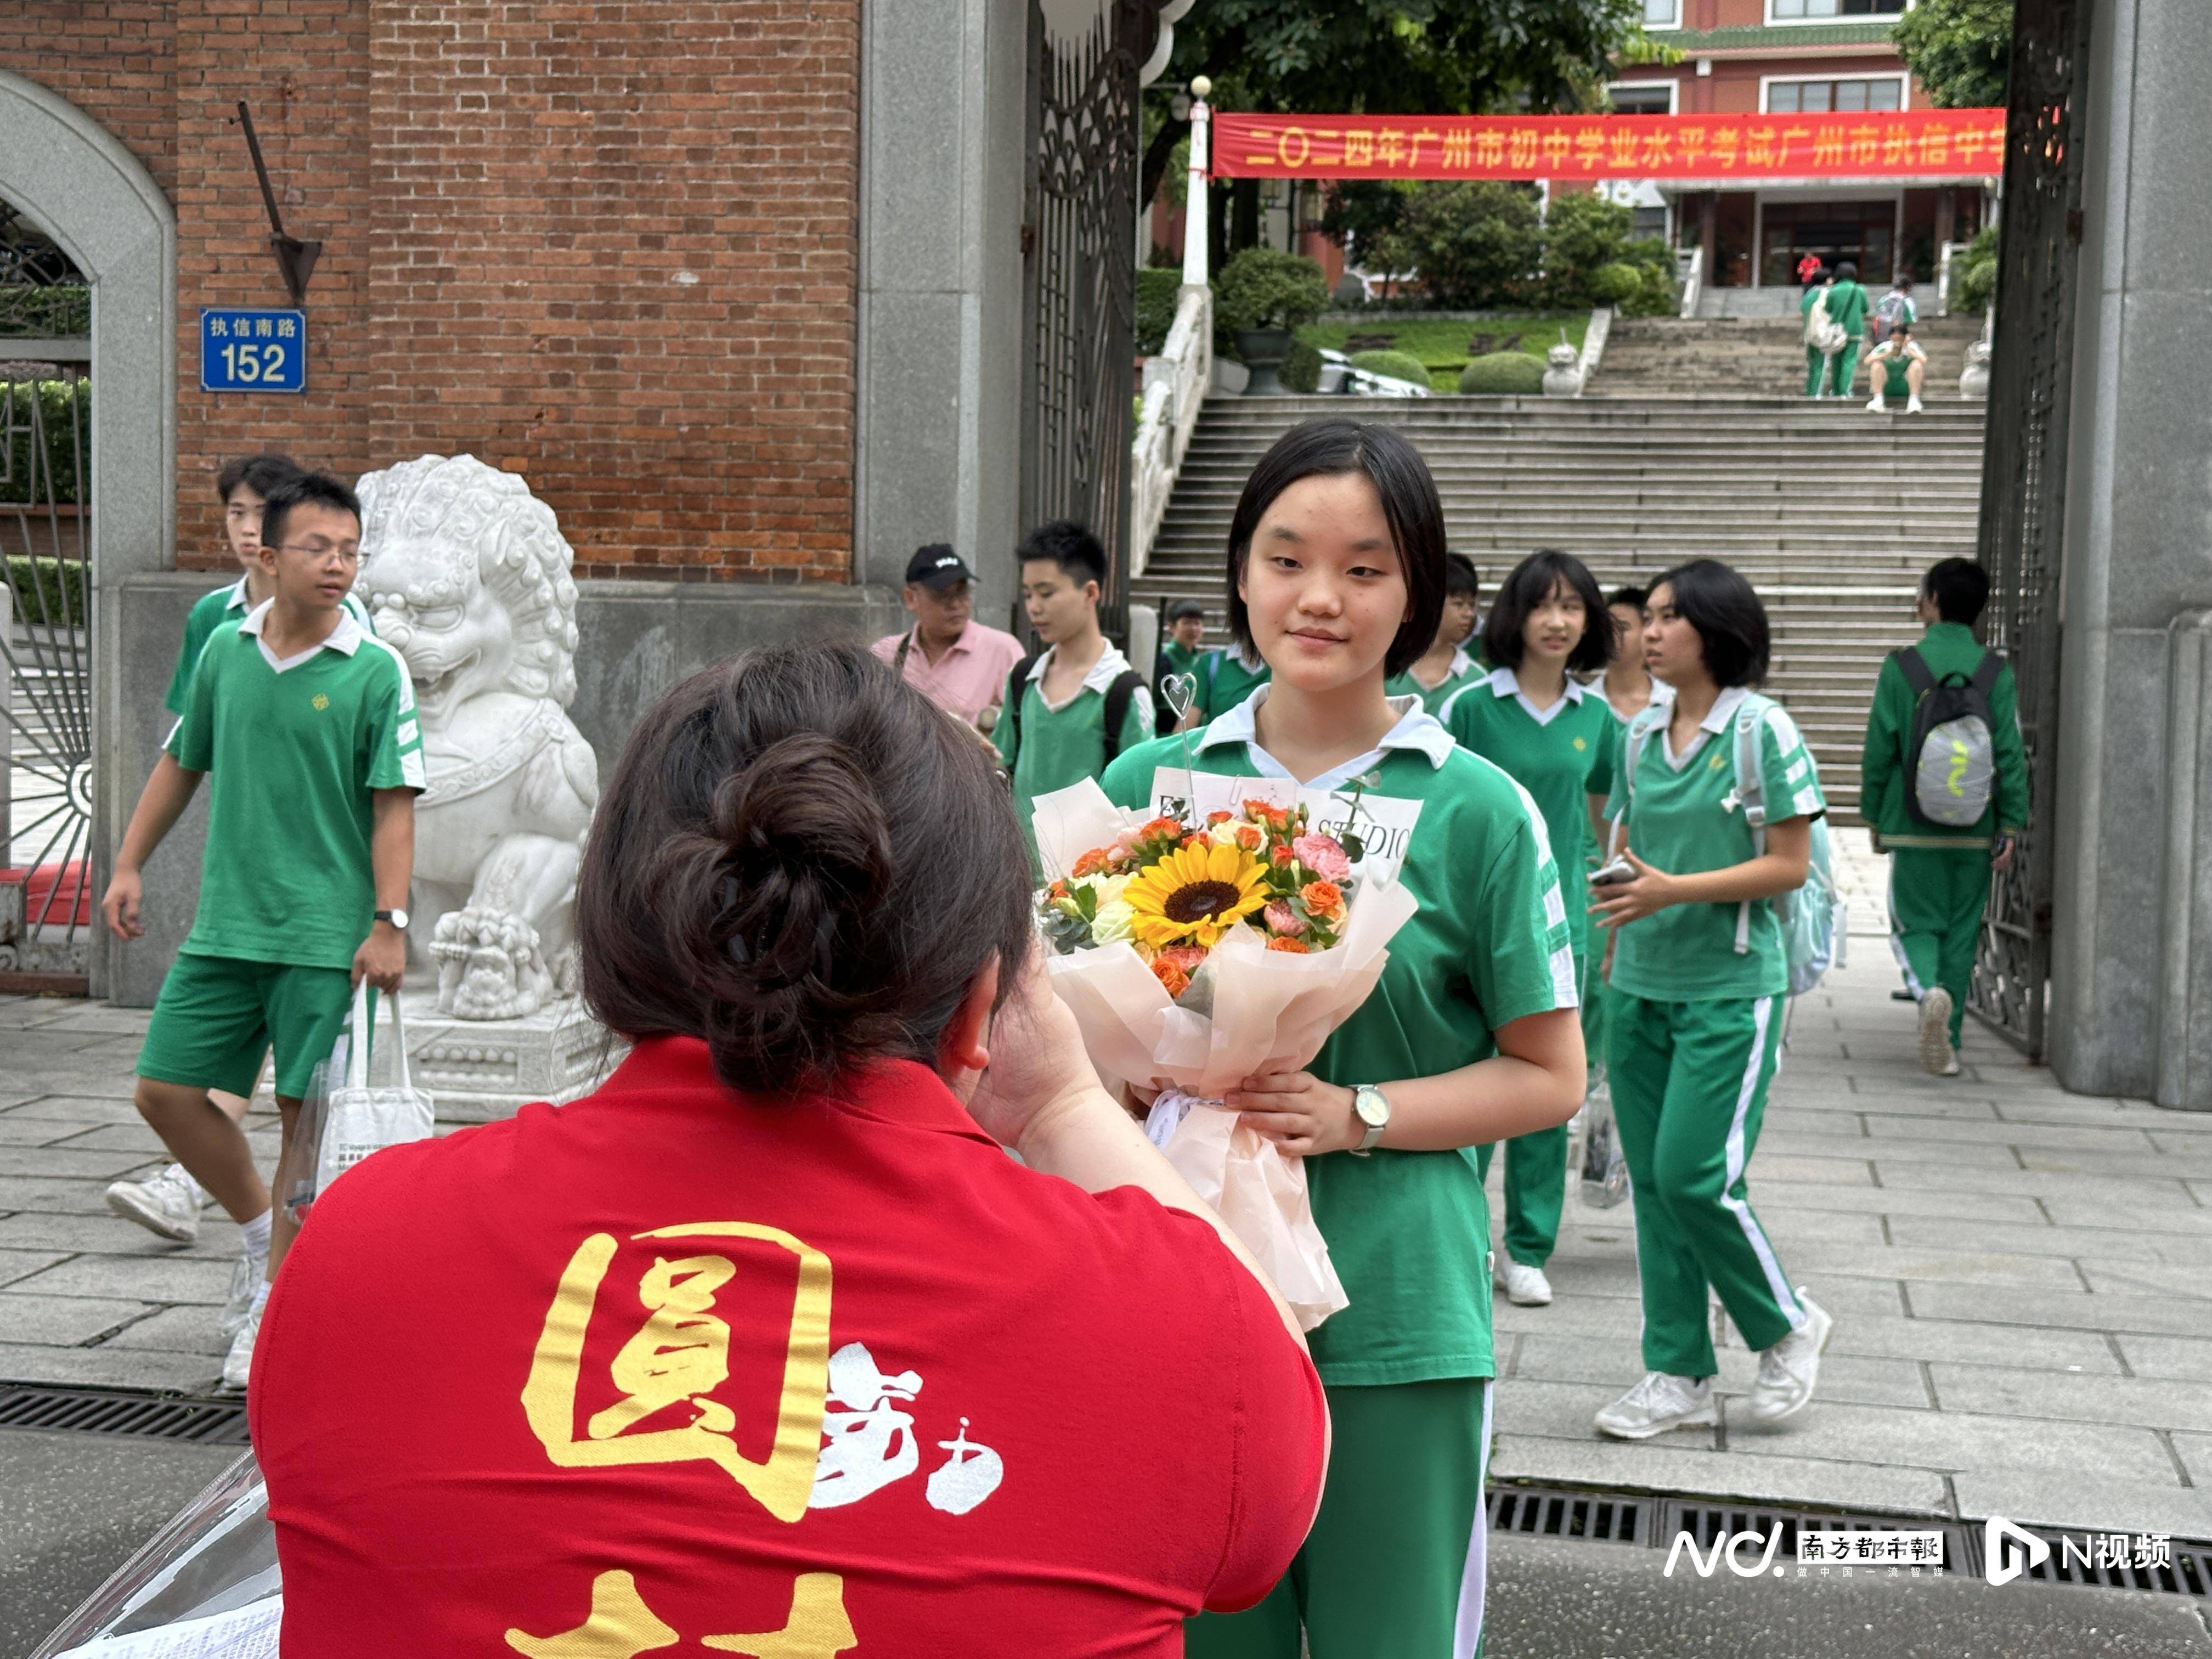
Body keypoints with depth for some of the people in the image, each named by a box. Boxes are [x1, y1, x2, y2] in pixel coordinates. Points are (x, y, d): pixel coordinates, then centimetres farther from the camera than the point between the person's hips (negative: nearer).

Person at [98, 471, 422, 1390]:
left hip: (326, 934, -4)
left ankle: (275, 1303, 13)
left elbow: (393, 805, -8)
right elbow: (181, 762, 16)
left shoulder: (376, 671, -7)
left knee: (305, 1111, -1)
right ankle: (260, 1229, 27)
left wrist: (388, 921, -14)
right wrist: (130, 865, 13)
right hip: (223, 925, 5)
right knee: (165, 1088, 5)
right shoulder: (227, 649, 5)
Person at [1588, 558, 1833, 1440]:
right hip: (1641, 986, 6)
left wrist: (1673, 892, -19)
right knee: (1651, 1179, 7)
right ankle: (1678, 1374, 16)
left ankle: (1788, 1325, 15)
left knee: (1695, 1175, -10)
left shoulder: (1761, 731, -9)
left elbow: (1790, 866, -10)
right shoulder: (1641, 735, 9)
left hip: (1730, 987, -6)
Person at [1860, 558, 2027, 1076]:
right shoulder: (1997, 672, 0)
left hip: (1914, 827, -2)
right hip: (1976, 833, 2)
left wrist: (1875, 819, 8)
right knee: (1962, 934, 11)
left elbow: (1879, 751, -2)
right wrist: (2012, 827, 0)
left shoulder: (1900, 667, -4)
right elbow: (2011, 755, -4)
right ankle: (1946, 1042, 13)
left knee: (1916, 925, 8)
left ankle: (1929, 990, -22)